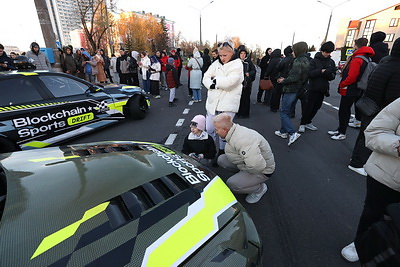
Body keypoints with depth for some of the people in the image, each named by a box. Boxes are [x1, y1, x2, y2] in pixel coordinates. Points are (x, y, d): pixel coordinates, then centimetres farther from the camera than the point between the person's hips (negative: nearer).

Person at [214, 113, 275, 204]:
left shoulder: (243, 141, -37)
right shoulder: (234, 131, -7)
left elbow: (257, 166, -41)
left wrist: (242, 167, -22)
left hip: (263, 170, -8)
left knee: (231, 184, -21)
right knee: (221, 159, 2)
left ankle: (260, 188, 4)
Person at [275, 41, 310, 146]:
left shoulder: (297, 61, -15)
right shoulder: (306, 61, 15)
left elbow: (294, 77, -23)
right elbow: (303, 77, 16)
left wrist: (283, 81, -6)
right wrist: (285, 79, 12)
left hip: (291, 90, -10)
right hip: (298, 90, 10)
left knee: (283, 112, -5)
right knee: (287, 111, 16)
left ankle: (293, 133, -12)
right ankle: (283, 131, 24)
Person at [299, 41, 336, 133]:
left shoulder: (331, 62, 7)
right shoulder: (314, 61, -7)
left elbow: (333, 76, 5)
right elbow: (309, 73, -15)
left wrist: (329, 74, -16)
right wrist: (321, 71, -23)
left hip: (323, 89, 5)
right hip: (313, 88, -5)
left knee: (317, 107, 11)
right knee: (309, 107, -2)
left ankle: (308, 122, 25)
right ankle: (302, 124, 9)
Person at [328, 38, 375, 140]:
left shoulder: (357, 59, -20)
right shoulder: (365, 58, 11)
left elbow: (351, 77, -24)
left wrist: (341, 84, -10)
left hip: (349, 91, -10)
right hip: (354, 90, 10)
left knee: (344, 111, 0)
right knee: (343, 110, 17)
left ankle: (342, 133, 11)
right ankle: (340, 129, 29)